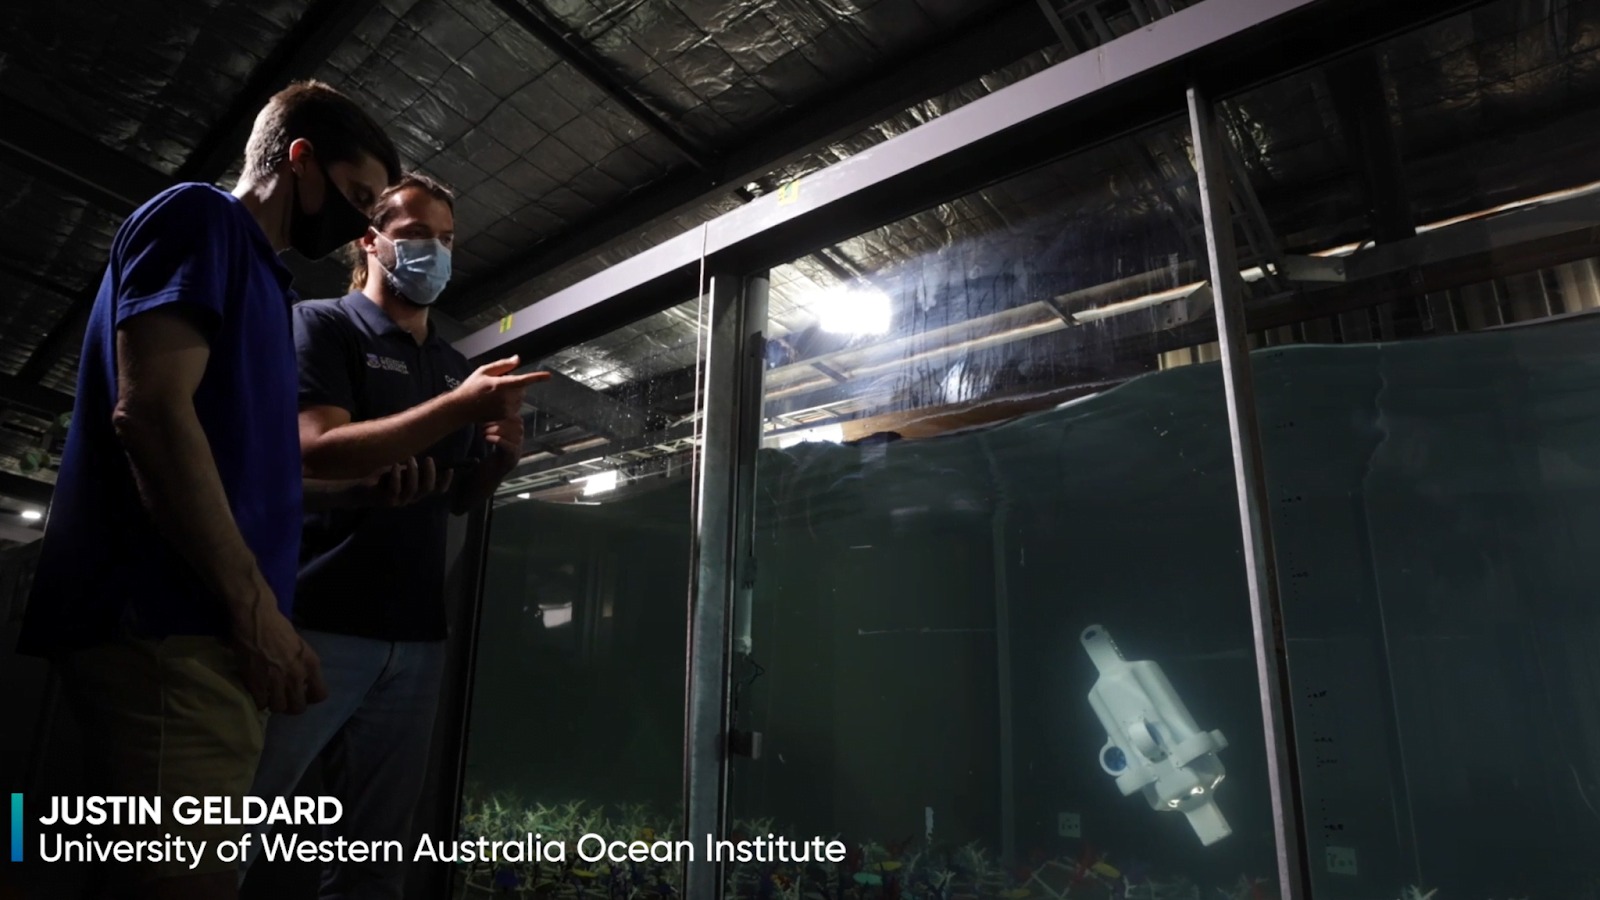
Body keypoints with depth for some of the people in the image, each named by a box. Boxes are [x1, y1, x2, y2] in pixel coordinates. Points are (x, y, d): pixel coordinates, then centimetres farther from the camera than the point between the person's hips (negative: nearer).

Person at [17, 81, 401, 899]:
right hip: (165, 626, -9)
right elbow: (151, 413, -16)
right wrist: (256, 606, -18)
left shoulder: (255, 272, 25)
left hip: (195, 630, 9)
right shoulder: (199, 218, -1)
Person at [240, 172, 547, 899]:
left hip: (416, 636, 6)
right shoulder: (322, 325, 0)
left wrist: (500, 456, -1)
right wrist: (457, 407, -20)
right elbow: (316, 452, -15)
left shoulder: (455, 363, 18)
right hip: (317, 621, -5)